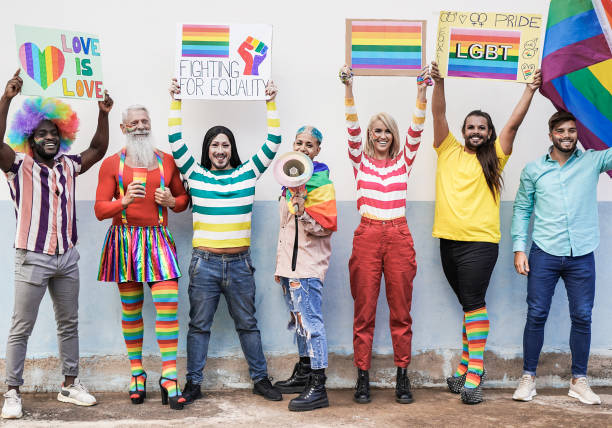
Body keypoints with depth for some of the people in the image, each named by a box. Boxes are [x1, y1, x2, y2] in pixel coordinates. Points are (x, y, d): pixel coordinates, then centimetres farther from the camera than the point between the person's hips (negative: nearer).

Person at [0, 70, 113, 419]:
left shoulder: (68, 166, 10)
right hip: (33, 259, -5)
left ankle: (70, 385, 25)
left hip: (68, 258, 5)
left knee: (69, 324, 13)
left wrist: (103, 114, 1)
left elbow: (98, 150, 14)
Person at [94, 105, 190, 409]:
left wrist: (172, 201, -4)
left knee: (168, 306, -10)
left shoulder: (166, 161, 11)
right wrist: (124, 201, -20)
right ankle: (137, 374, 17)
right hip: (125, 240, 0)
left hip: (158, 240, 1)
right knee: (131, 309, 5)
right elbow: (100, 209, -1)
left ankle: (169, 377, -6)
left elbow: (184, 199, 19)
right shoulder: (112, 164, 5)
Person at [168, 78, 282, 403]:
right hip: (204, 263, -1)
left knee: (248, 324, 12)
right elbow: (176, 142, -2)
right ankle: (193, 383, 17)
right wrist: (176, 101, -4)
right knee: (199, 325, 7)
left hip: (239, 263, 1)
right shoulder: (196, 175, 3)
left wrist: (271, 103, -1)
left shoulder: (247, 173, 5)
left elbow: (272, 144, 2)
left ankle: (260, 379, 22)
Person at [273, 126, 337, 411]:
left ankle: (318, 387, -8)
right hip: (290, 264, 9)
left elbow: (327, 226, -15)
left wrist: (304, 211, -31)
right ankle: (303, 374, 28)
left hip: (308, 264, -9)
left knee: (310, 321, -11)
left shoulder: (321, 183, -9)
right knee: (299, 320, 16)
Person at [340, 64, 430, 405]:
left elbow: (416, 130, -1)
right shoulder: (360, 160, 9)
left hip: (399, 237, 1)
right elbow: (352, 128, -4)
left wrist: (422, 93, -13)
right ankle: (363, 377, 10)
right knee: (364, 311, 2)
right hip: (367, 236, -1)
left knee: (401, 310, 5)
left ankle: (403, 377, 13)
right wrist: (349, 90, -17)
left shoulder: (403, 161, 11)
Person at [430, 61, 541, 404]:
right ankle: (469, 361, 21)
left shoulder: (494, 158, 7)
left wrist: (530, 90, 1)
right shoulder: (449, 151, 11)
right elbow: (439, 115, 4)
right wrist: (439, 82, -6)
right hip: (449, 239, 3)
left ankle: (474, 371, -4)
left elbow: (514, 123, 2)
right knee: (468, 302, 12)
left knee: (474, 302, -7)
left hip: (481, 241, -3)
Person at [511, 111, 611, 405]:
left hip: (582, 256, 1)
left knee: (582, 317, 4)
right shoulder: (533, 170, 7)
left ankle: (579, 381, 17)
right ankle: (528, 377, 13)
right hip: (544, 254, 0)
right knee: (536, 315, 1)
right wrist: (519, 248, 1)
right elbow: (521, 210, 9)